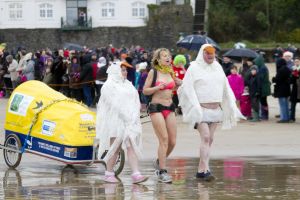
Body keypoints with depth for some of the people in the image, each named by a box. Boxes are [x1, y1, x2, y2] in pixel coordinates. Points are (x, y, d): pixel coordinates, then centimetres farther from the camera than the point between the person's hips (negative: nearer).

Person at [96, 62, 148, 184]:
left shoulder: (128, 85, 19)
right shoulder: (109, 86, -3)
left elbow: (136, 101, 15)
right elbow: (114, 103, -12)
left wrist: (134, 116, -1)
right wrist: (126, 116, -15)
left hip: (130, 122, 6)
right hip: (115, 121, -6)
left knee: (132, 146, -4)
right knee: (115, 148, -2)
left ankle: (136, 174, -12)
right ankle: (109, 174, 9)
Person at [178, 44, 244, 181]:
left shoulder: (217, 67, 14)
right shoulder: (194, 68, -4)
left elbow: (225, 88, 17)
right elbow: (188, 88, -10)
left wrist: (232, 107, 11)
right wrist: (195, 107, -19)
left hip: (215, 109, 6)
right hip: (201, 109, -6)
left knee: (209, 139, 6)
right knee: (205, 137, -17)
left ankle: (201, 170, 11)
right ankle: (206, 170, -22)